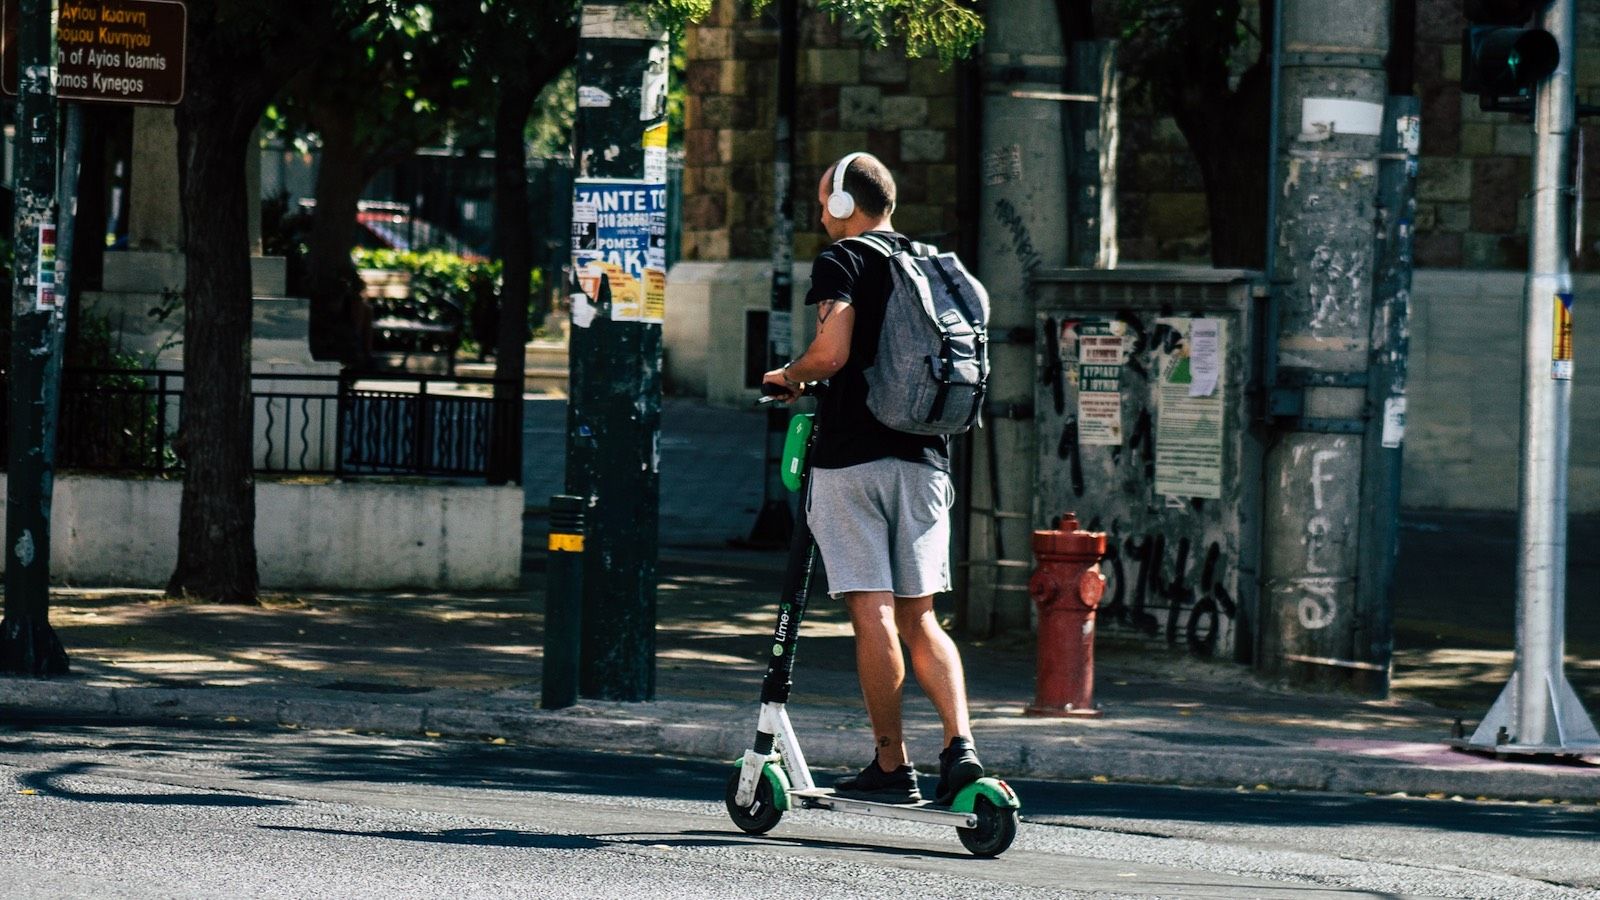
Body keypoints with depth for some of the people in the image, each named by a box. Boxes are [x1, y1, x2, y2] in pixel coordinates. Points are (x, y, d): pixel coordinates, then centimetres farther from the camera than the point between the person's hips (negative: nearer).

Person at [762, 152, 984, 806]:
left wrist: (790, 376, 4)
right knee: (920, 617, 9)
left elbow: (831, 353, -18)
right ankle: (961, 746, -8)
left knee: (872, 614, -4)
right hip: (924, 456, 6)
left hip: (853, 457, -6)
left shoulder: (843, 261, -4)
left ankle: (891, 767, -3)